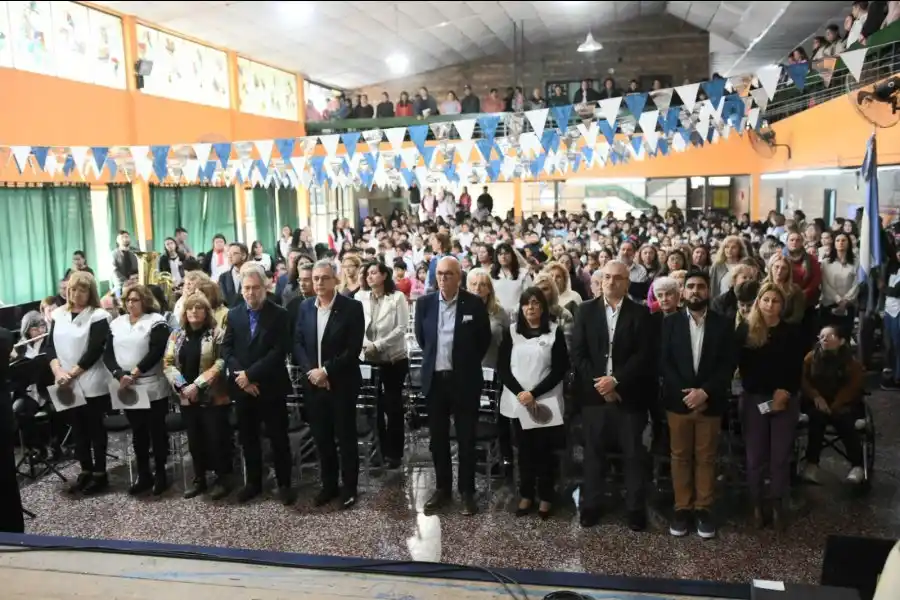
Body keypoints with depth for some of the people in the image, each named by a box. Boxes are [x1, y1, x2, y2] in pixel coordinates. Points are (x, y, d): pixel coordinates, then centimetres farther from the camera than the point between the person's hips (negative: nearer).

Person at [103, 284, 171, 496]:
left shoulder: (156, 321, -5)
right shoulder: (116, 324, 11)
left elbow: (156, 352, -15)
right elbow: (107, 354, 5)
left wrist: (135, 373, -18)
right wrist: (119, 375, -10)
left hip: (153, 387, -5)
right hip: (127, 389, 5)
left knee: (156, 430, 3)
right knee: (137, 432, 12)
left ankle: (160, 474, 14)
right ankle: (143, 475, 22)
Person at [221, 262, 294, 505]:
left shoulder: (279, 314, -6)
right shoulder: (234, 314, 8)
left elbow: (280, 350, -14)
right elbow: (226, 349, 3)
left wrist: (250, 373, -17)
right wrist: (241, 377, -11)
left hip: (271, 386, -4)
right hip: (242, 387, 4)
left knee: (278, 437, 4)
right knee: (248, 438, 13)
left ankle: (284, 484, 16)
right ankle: (253, 482, 27)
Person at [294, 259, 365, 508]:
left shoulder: (352, 307, -10)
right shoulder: (305, 307, 6)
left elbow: (353, 349, -14)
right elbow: (297, 343, 5)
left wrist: (326, 371, -17)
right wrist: (310, 371, -10)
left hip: (342, 383, -4)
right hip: (314, 383, 5)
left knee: (346, 436, 6)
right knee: (321, 437, 13)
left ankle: (349, 486, 20)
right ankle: (328, 484, 27)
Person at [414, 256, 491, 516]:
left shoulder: (474, 303, -8)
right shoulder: (424, 303, -1)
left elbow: (485, 339, 2)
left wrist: (468, 363, 6)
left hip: (464, 380, -3)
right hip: (434, 379, 3)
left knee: (466, 438, 6)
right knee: (438, 438, 12)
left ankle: (467, 491, 19)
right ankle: (442, 488, 26)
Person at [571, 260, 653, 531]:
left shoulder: (640, 313, 1)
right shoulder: (586, 310, 4)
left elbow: (644, 356, -7)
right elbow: (577, 353, -1)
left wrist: (616, 380, -16)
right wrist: (597, 382, -11)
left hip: (628, 395, -1)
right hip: (594, 393, 1)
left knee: (634, 454, 6)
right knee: (593, 452, 9)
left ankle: (636, 508, 18)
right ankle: (591, 505, 21)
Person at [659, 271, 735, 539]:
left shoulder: (723, 324, 2)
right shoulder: (670, 323, 3)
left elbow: (728, 364, -3)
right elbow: (664, 362, -2)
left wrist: (705, 391, -15)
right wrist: (685, 392, -14)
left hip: (710, 402, 0)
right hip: (679, 401, 1)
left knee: (706, 458, 7)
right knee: (680, 457, 7)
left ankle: (704, 509, 17)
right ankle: (682, 508, 16)